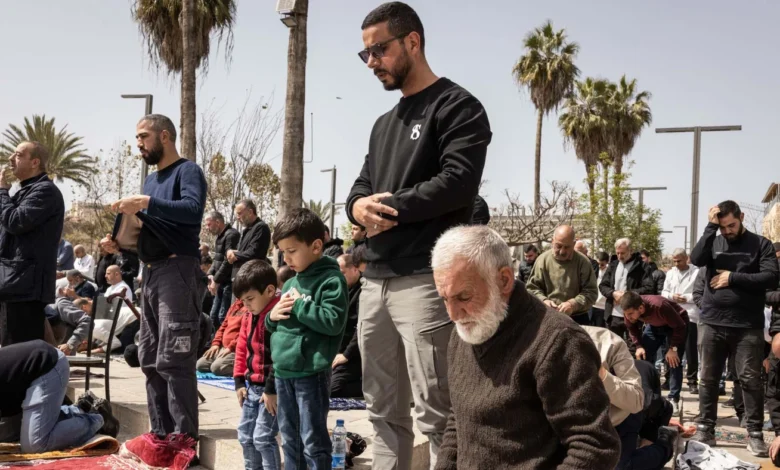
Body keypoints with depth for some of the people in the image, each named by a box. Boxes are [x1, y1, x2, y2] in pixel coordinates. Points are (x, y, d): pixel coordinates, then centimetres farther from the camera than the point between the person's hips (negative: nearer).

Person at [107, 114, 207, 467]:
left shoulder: (187, 171, -5)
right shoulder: (152, 178, 20)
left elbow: (194, 209, -23)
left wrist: (145, 203, -28)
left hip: (179, 271, -9)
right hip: (152, 273, 9)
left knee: (173, 359, -13)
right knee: (150, 359, 9)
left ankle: (185, 439, -10)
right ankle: (161, 435, 14)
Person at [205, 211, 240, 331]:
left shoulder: (231, 235, -16)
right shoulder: (220, 236, 16)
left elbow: (228, 261, -21)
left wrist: (216, 280, -16)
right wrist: (210, 274, 4)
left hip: (229, 282, -10)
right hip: (221, 283, 10)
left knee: (223, 316, -11)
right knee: (214, 315, 14)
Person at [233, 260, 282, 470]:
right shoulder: (248, 315, 8)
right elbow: (242, 348, 15)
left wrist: (273, 389, -21)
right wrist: (239, 381, 10)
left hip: (272, 389, -9)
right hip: (252, 386, 9)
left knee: (263, 437, -9)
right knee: (246, 436, 14)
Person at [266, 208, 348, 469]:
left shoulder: (330, 280, -9)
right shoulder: (290, 283, 15)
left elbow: (333, 322, -20)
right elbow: (276, 324, 23)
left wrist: (299, 305, -15)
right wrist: (272, 317, 0)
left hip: (311, 373, -8)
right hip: (283, 371, 8)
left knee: (313, 441, -1)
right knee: (289, 439, 16)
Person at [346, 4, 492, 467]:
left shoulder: (457, 107, -2)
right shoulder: (384, 124, 23)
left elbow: (458, 184, -15)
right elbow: (361, 189, 20)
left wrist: (390, 208, -11)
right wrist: (359, 206, -4)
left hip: (425, 280, -8)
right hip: (376, 281, 8)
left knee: (435, 414, -6)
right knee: (385, 411, 12)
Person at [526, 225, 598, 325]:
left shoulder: (583, 261, -5)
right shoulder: (543, 260, -1)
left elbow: (591, 292, -7)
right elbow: (532, 287, 4)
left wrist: (573, 304, -25)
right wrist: (543, 301, -17)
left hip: (577, 320, -1)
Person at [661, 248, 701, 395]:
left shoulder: (697, 272, -3)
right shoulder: (670, 273, 14)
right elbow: (664, 292, 14)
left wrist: (687, 298, -17)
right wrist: (672, 296, -6)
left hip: (690, 316, -5)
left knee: (691, 350, -1)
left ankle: (692, 381, 5)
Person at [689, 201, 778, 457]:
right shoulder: (713, 242, 7)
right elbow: (696, 259, -12)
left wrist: (733, 277, -11)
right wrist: (711, 226, -12)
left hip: (748, 326, -2)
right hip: (712, 323, 2)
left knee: (750, 380, 0)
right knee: (708, 378, 7)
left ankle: (755, 434, 8)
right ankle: (705, 429, 16)